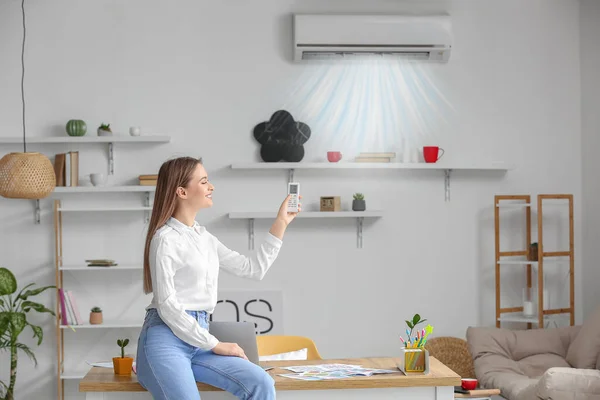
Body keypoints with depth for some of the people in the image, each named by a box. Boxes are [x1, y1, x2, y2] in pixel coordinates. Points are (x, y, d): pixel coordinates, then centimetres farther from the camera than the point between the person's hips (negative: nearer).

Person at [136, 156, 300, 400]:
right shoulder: (166, 239, -7)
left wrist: (281, 223, 15)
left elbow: (253, 269, 19)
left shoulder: (205, 238, 17)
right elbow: (167, 305, -13)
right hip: (166, 340, -7)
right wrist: (215, 345, -11)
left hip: (198, 340, 7)